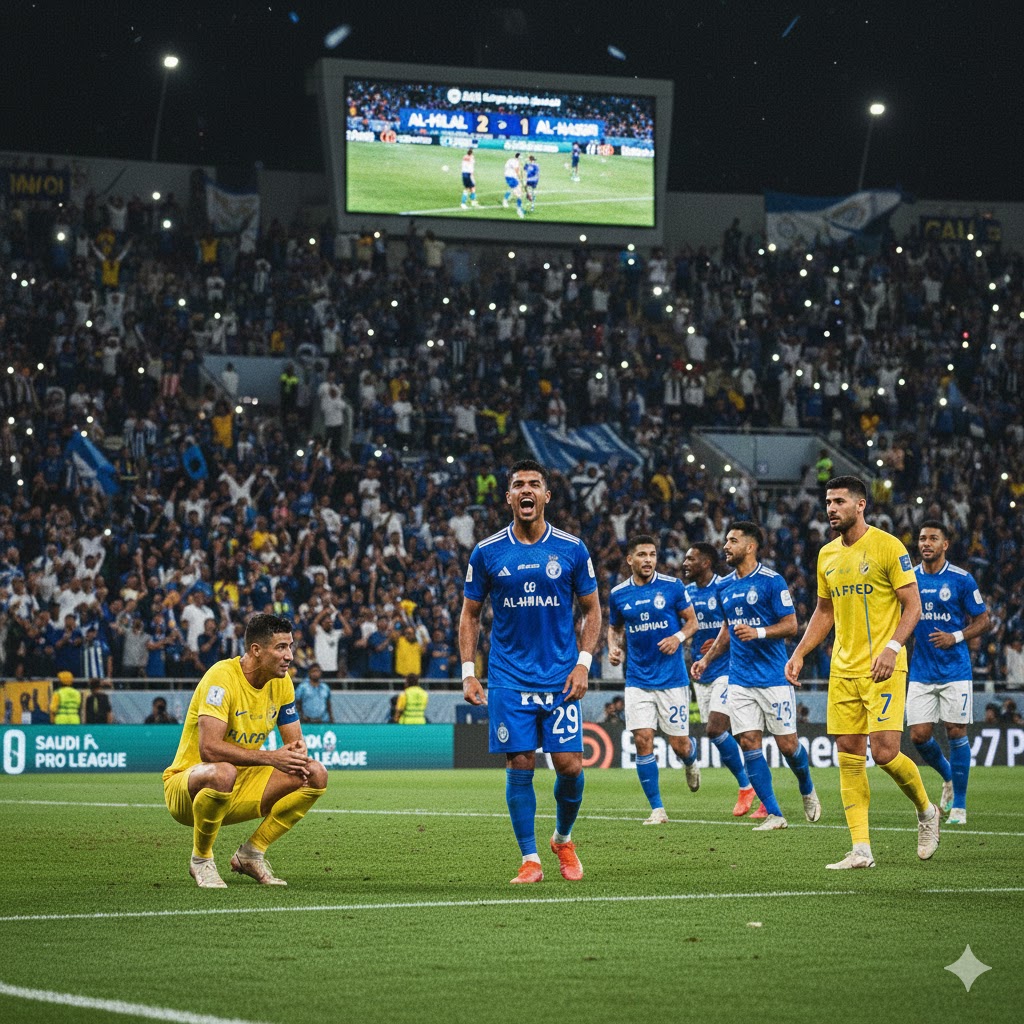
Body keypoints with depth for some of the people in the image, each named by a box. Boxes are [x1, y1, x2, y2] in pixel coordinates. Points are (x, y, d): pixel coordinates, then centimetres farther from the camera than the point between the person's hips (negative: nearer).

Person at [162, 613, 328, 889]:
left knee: (316, 775, -8)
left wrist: (297, 753, -20)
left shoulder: (280, 682, 0)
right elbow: (209, 748, -33)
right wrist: (270, 757, -34)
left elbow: (296, 741, 6)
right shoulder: (222, 677, -23)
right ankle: (201, 859, -15)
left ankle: (251, 853, 1)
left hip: (240, 792, 7)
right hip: (185, 785, -7)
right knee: (223, 772, -41)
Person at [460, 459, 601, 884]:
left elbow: (591, 610, 8)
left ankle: (563, 839, 22)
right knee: (519, 765, -4)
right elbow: (470, 614, 9)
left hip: (560, 677, 0)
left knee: (569, 765, -4)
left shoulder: (572, 549, 1)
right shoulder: (487, 553, 1)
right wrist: (468, 673, 0)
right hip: (508, 678, 0)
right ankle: (530, 860, 5)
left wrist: (583, 664, -4)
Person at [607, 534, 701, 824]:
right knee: (642, 740, -9)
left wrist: (679, 637, -15)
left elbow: (691, 621, 5)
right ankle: (657, 809, 0)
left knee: (679, 743, 1)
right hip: (637, 678, 2)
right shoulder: (618, 594, 2)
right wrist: (614, 648, -3)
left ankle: (691, 763, 41)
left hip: (672, 677, -2)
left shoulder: (672, 586, -4)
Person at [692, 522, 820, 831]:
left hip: (773, 676, -5)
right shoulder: (724, 586, 11)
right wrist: (707, 659, 17)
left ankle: (807, 791, 28)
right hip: (740, 678, 5)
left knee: (787, 744, -2)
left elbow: (791, 625, -9)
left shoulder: (772, 581, -9)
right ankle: (774, 814, 0)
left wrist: (759, 632, -24)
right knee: (749, 743, -5)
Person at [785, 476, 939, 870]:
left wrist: (892, 647, -22)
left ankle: (926, 810, 15)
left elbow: (912, 606, -8)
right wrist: (799, 653, 11)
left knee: (884, 752, -13)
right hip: (842, 671, 6)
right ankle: (861, 850, 3)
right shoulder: (827, 555, 12)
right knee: (849, 756, 1)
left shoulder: (887, 546, -7)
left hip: (883, 669, -6)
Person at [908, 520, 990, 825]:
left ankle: (959, 805, 6)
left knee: (956, 733, -4)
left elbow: (982, 620, 1)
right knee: (919, 735, -2)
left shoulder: (961, 580, -4)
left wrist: (955, 637, -14)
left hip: (955, 671, -3)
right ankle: (948, 777, 28)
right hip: (921, 672, 3)